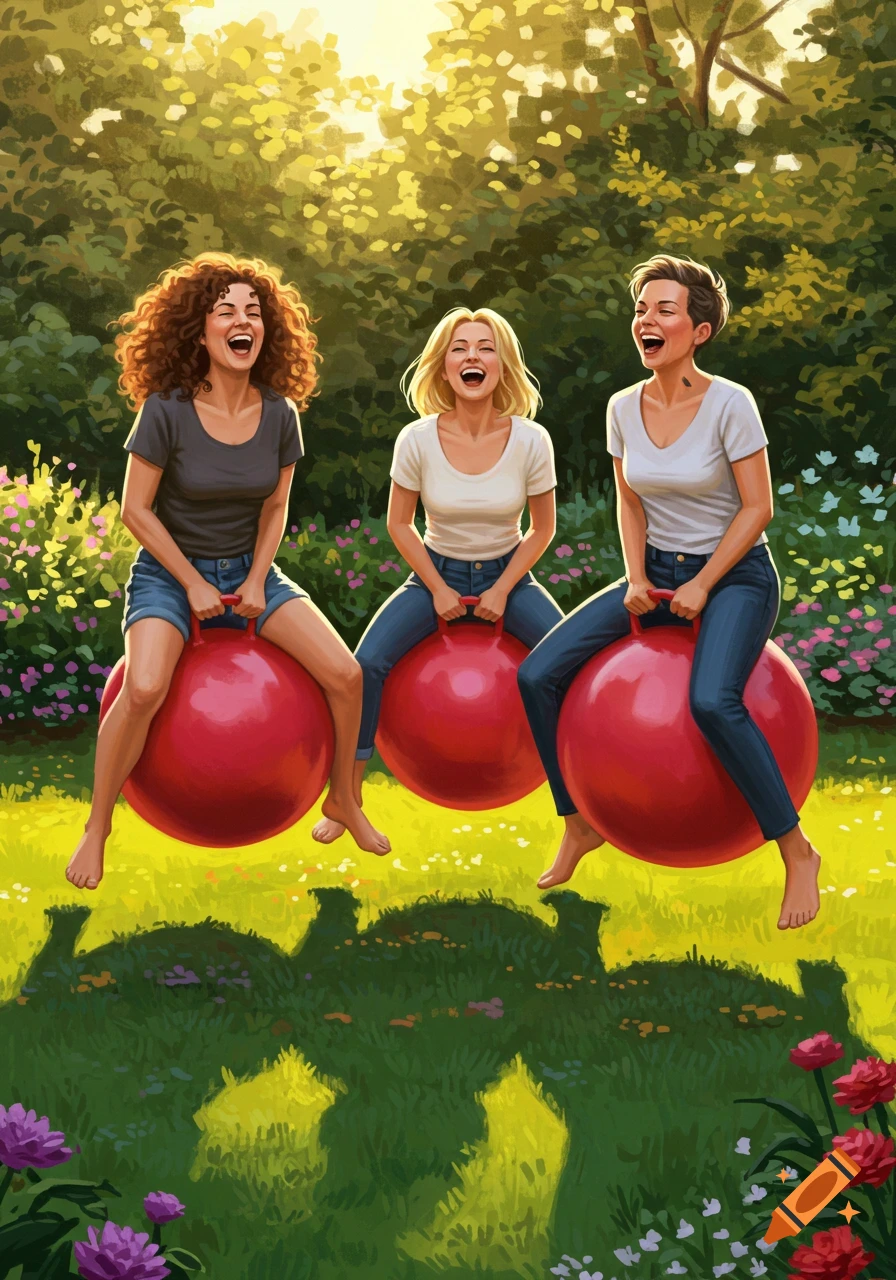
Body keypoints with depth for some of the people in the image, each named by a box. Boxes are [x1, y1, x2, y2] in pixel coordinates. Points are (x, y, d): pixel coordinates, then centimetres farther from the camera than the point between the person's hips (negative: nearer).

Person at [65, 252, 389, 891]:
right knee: (144, 689, -31)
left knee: (345, 675, -12)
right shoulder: (167, 411, -17)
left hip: (249, 569, 4)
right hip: (169, 572, -4)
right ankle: (97, 828, -9)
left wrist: (257, 581, -5)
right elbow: (137, 509, -12)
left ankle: (343, 799, 15)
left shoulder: (280, 414, -5)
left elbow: (274, 508, 7)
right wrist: (194, 584, -11)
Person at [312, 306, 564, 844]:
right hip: (437, 572, 0)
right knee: (366, 664, -20)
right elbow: (400, 523, -2)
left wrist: (502, 591, -9)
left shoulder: (530, 440, -16)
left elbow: (542, 528, -3)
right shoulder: (417, 440, -16)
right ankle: (347, 800, -3)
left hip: (508, 575, 0)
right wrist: (438, 590, -7)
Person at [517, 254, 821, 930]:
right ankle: (581, 826, 11)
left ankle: (797, 852, -16)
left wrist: (701, 587, -15)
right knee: (538, 675, -8)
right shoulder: (624, 407, 0)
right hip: (656, 571, 6)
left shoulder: (729, 403, -16)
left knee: (712, 701, -34)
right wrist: (637, 579, -3)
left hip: (736, 575, -6)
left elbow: (757, 507, -13)